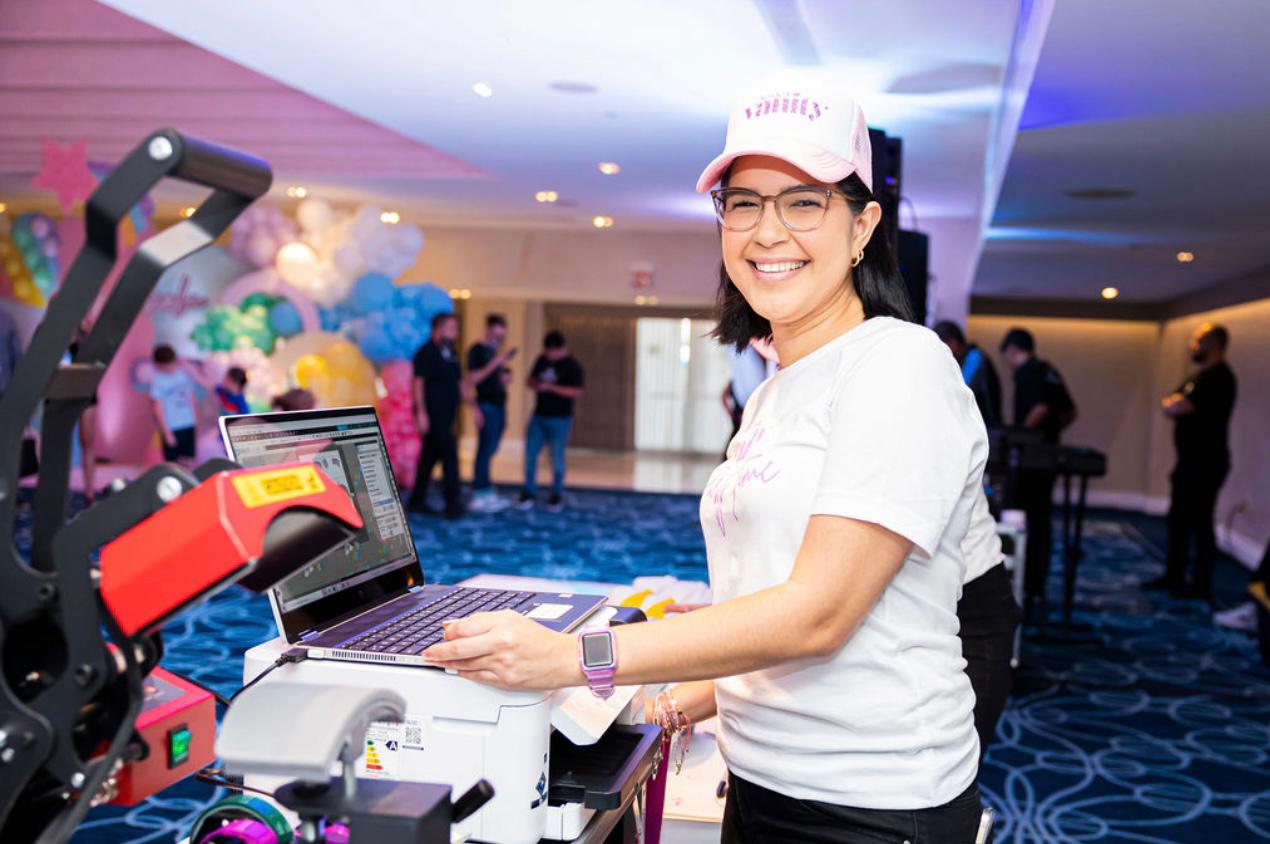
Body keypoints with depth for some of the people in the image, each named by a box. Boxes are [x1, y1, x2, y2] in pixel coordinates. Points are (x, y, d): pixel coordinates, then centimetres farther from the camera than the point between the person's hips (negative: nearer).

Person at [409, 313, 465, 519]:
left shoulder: (450, 354, 15)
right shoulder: (426, 352, -9)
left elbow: (458, 384, 20)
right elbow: (418, 383, -14)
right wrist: (421, 412, -21)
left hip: (446, 415, 8)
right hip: (433, 415, -8)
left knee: (430, 456, 11)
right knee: (450, 455, -10)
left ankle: (417, 501, 18)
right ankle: (452, 504, -8)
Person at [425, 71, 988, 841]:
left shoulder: (899, 366, -15)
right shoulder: (774, 393, 12)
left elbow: (817, 611, -23)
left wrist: (571, 657, -25)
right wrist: (715, 690, 7)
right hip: (761, 781, 8)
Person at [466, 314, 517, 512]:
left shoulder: (494, 351, 18)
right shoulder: (477, 350, -8)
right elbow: (472, 380, -15)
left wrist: (505, 378, 7)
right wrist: (494, 364, -21)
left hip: (499, 405, 9)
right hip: (487, 405, -9)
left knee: (490, 450, 11)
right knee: (485, 450, -8)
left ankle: (487, 492, 16)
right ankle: (479, 496, -6)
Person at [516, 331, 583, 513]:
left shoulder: (572, 366, -10)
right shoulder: (542, 360, 8)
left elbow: (577, 392, -18)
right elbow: (530, 380, 17)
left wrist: (551, 387, -24)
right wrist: (535, 385, -8)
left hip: (560, 418, -5)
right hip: (539, 416, 5)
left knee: (557, 458, 1)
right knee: (530, 454, 4)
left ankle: (557, 496, 14)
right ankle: (529, 493, 15)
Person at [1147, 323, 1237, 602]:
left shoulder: (1218, 377, -16)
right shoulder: (1200, 376, 17)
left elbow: (1178, 408, -22)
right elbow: (1167, 404, 14)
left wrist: (1174, 404, 0)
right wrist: (1177, 404, -7)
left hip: (1206, 463, -10)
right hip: (1190, 461, 10)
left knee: (1199, 522, -4)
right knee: (1179, 519, 14)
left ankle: (1201, 586, 4)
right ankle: (1174, 576, 23)